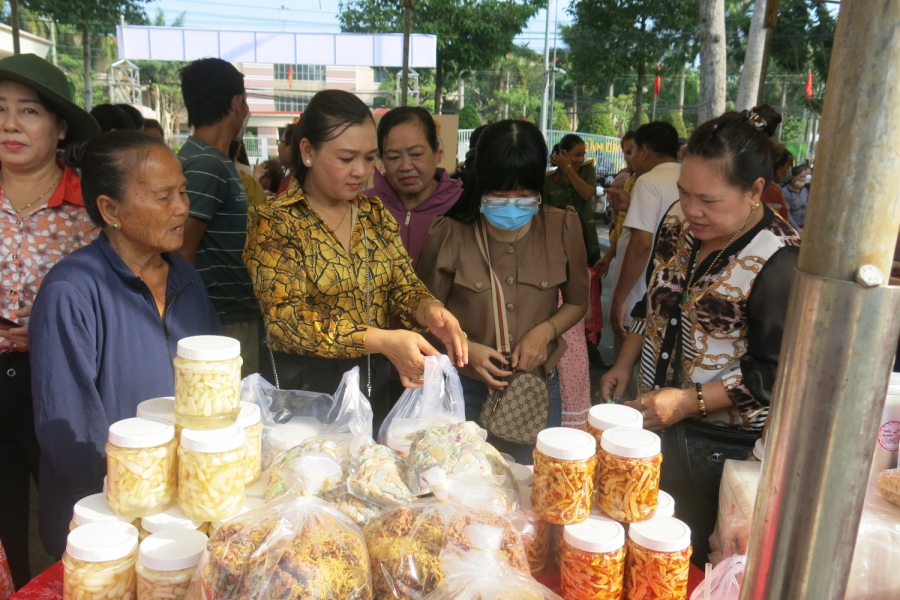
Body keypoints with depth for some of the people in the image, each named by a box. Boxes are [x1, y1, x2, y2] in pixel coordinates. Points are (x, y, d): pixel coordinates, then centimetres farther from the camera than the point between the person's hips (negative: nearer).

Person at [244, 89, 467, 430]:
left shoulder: (375, 214, 5)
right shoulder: (274, 222, -11)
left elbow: (403, 286, 4)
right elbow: (286, 318, -19)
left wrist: (431, 311, -20)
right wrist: (382, 341, -29)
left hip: (374, 386, 5)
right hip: (303, 386, -5)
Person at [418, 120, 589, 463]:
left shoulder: (563, 227, -5)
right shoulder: (448, 235, -10)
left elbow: (577, 302, 8)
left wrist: (546, 331, -11)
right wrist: (465, 348, -17)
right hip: (465, 389, -2)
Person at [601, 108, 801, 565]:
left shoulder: (780, 263, -21)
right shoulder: (679, 223, 0)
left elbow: (776, 373, -20)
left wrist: (689, 401, -23)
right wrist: (624, 366, 7)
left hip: (722, 443, -6)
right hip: (654, 418, 7)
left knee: (691, 559, 9)